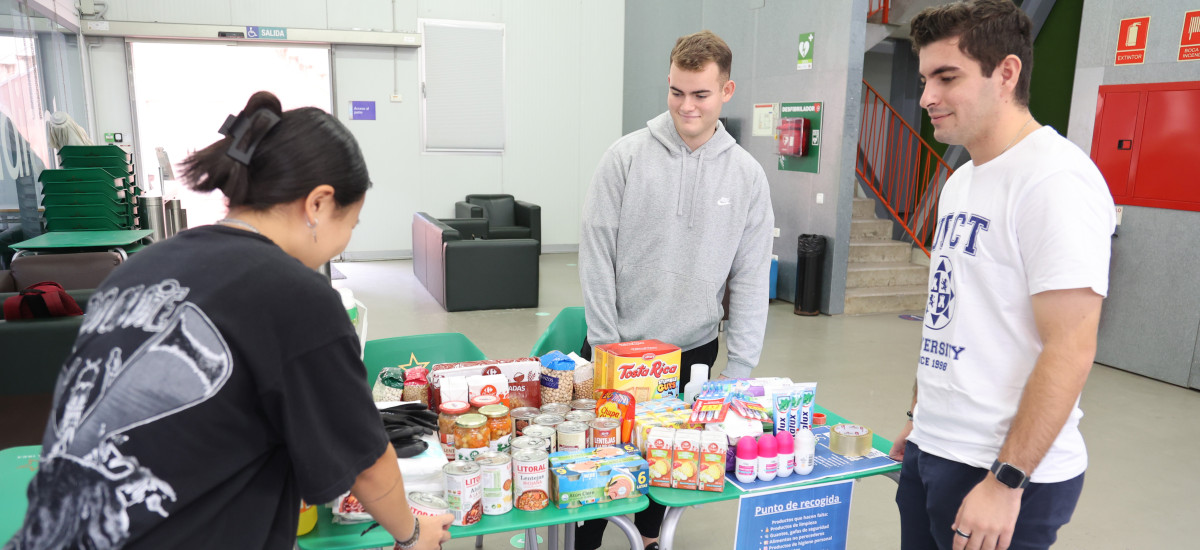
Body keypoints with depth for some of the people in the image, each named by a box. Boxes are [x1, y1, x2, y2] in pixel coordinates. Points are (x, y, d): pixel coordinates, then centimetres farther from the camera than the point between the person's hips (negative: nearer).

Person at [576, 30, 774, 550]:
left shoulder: (747, 175, -2)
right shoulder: (626, 156, -7)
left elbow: (751, 279, -1)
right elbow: (596, 255, -6)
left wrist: (739, 369, -4)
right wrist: (605, 342, -8)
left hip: (694, 350, 2)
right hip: (618, 343, -1)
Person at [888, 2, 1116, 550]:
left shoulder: (1056, 179, -16)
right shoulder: (960, 182, 11)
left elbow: (1070, 350, -20)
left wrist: (1006, 481, -21)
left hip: (1003, 470, -7)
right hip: (930, 451, 8)